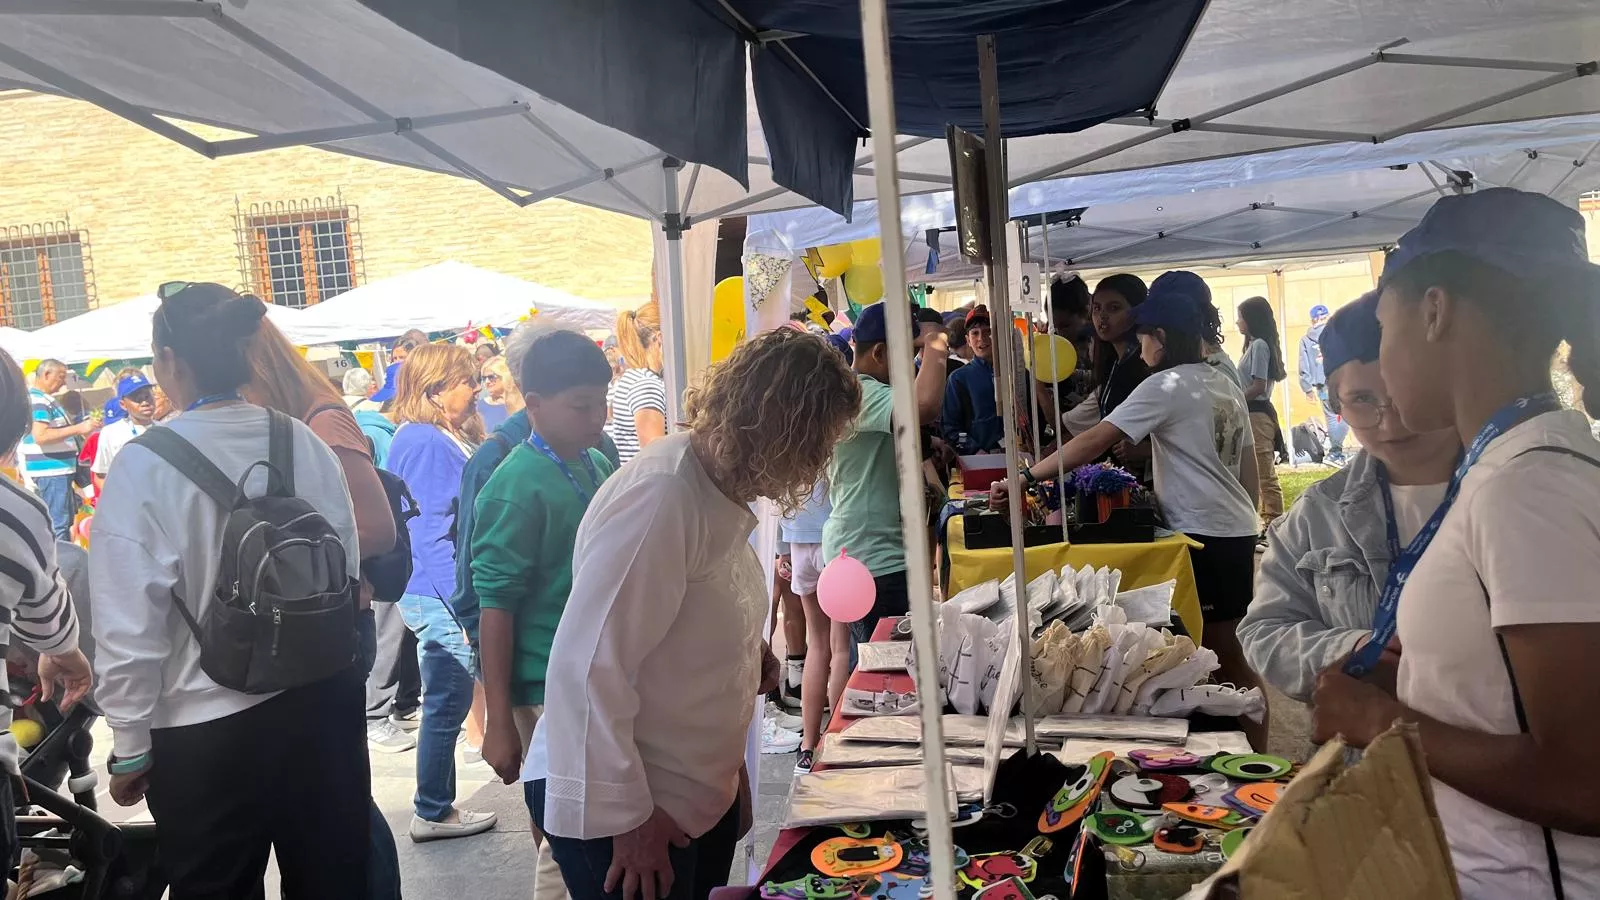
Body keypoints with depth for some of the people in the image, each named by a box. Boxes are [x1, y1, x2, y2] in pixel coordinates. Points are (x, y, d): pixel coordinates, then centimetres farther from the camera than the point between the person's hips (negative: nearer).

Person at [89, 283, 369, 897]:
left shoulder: (143, 466, -16)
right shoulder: (305, 443, -5)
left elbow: (130, 630, -14)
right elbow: (349, 574, 2)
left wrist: (131, 748, -1)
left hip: (208, 732, -3)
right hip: (322, 705, 3)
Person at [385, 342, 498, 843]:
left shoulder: (447, 439, 13)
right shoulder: (424, 442, -16)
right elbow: (429, 529, -21)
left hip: (442, 597, 10)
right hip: (439, 597, -10)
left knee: (448, 702, 16)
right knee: (446, 704, 1)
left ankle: (436, 807, 27)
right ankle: (432, 813, 14)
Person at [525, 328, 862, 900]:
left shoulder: (719, 489, 3)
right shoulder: (660, 496, -26)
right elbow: (587, 671, -27)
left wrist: (745, 653, 1)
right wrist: (627, 817, -21)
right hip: (615, 809, -9)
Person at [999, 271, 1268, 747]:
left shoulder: (1166, 386, -12)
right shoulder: (1226, 386, 12)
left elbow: (1095, 441, -18)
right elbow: (1249, 470, 15)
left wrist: (1027, 477, -17)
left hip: (1205, 535, -9)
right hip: (1239, 530, 9)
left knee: (1224, 657, 0)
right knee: (1232, 655, 15)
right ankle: (1256, 756, 24)